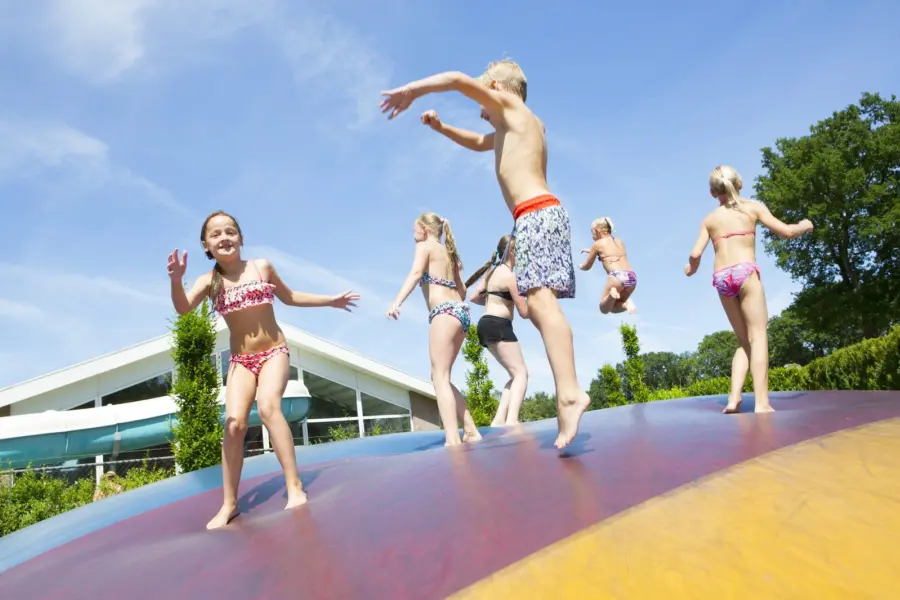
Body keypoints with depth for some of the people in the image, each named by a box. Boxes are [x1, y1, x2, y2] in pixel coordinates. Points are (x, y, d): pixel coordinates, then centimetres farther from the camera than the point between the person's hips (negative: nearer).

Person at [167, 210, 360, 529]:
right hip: (240, 360, 1)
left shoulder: (262, 266, 1)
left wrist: (331, 300, 21)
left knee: (268, 407, -27)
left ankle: (295, 487, -25)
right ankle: (229, 504, 0)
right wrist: (176, 279, -39)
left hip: (274, 352, -1)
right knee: (234, 423, -14)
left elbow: (289, 296, 16)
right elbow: (183, 308, -19)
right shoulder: (209, 281, -1)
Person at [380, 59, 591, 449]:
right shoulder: (519, 125, 31)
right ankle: (567, 392, 2)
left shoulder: (508, 106, 7)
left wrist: (409, 91, 5)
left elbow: (458, 79, -4)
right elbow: (478, 143, 46)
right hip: (542, 215, 10)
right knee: (538, 306, 5)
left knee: (540, 300, -23)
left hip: (536, 213, -10)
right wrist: (441, 128, 36)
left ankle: (569, 393, -35)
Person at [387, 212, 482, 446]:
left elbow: (416, 272, -16)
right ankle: (470, 431, 13)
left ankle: (453, 441, -22)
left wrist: (397, 302, -29)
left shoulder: (424, 246, 4)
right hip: (460, 312, 8)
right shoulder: (448, 252, 25)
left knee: (440, 378, -12)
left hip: (444, 313, -8)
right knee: (440, 377, 14)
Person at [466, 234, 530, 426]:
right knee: (521, 373, -10)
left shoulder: (492, 271, 16)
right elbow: (524, 312, -10)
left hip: (487, 325, 9)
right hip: (498, 326, -9)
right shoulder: (510, 276, -10)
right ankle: (512, 420, -26)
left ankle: (499, 419, 5)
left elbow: (473, 297, 20)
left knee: (515, 374, 13)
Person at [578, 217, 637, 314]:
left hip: (616, 277, -5)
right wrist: (592, 251, 55)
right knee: (614, 307, 25)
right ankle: (627, 302, -8)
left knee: (604, 309, 13)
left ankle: (612, 294, -18)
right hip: (632, 277, 6)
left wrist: (580, 266, 42)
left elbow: (587, 267, 19)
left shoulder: (597, 244, 7)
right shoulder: (619, 242, 23)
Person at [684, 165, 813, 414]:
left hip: (721, 278, 4)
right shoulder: (753, 207, 10)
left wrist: (691, 268, 27)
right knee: (758, 336, -5)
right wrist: (804, 226, 29)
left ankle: (734, 397, -1)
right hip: (745, 272, -4)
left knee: (744, 341, 13)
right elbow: (787, 232, 7)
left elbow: (696, 254, 5)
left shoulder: (709, 219, 16)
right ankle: (762, 402, -15)